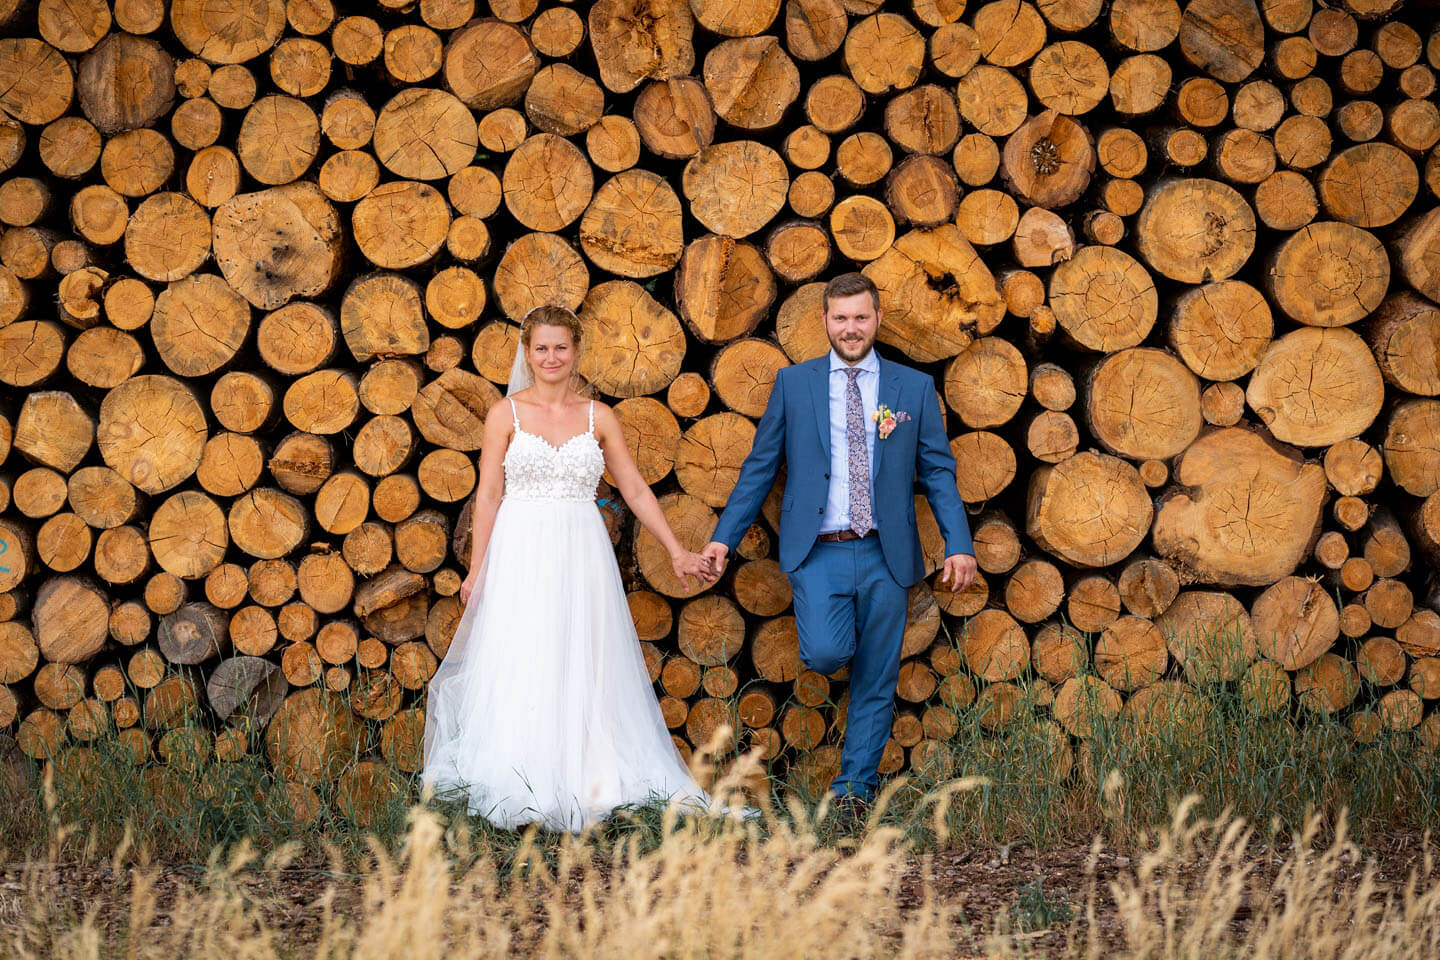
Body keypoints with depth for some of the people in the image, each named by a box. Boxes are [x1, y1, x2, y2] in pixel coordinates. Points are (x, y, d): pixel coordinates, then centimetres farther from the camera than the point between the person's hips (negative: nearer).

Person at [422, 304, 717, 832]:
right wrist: (476, 570, -5)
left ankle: (590, 784, 7)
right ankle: (519, 795, 3)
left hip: (581, 555, 2)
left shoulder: (598, 417, 7)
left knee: (585, 671, 1)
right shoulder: (507, 414, 2)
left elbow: (636, 491, 11)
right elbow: (489, 494, 0)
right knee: (520, 672, -3)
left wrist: (677, 552, 7)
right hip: (521, 555, -2)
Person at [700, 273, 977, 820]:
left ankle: (855, 787, 16)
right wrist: (724, 537, 5)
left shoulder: (913, 388, 7)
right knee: (826, 653, -23)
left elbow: (938, 471, 7)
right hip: (819, 553, -1)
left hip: (884, 556, 1)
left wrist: (959, 544, -4)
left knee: (875, 682, 4)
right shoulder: (793, 384, 7)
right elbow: (760, 467, 10)